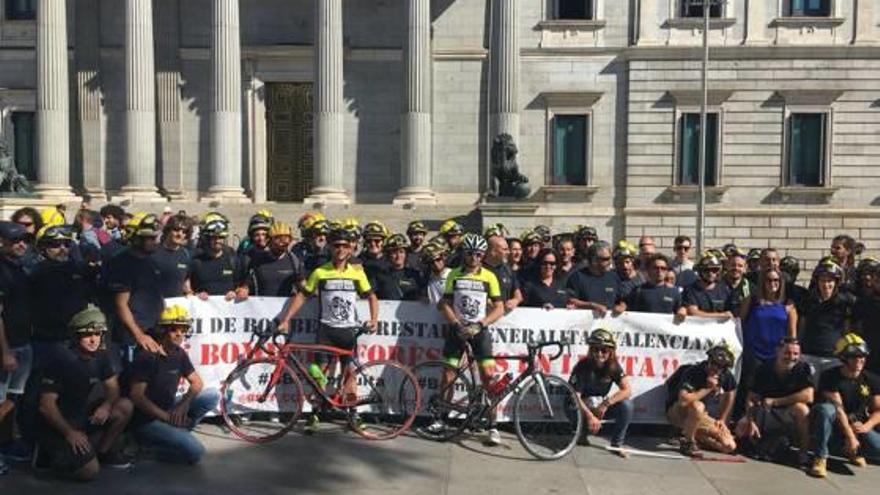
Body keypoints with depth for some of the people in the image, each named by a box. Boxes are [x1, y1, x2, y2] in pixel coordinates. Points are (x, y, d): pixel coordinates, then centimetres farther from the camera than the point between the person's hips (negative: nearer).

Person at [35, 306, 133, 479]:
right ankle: (54, 453, 7)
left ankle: (103, 452, 5)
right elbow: (46, 405, -20)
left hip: (83, 416, 7)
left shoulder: (102, 357, -2)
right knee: (90, 471, -19)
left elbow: (113, 389, 4)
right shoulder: (62, 359, -21)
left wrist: (106, 406, -19)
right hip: (58, 424, -7)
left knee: (125, 406, -13)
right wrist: (69, 432, -23)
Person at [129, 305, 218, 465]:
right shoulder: (148, 356, -18)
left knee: (212, 395, -7)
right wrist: (167, 417, -22)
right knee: (195, 452, -21)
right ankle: (148, 444, -2)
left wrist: (184, 403, -13)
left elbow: (197, 382, 7)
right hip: (147, 419, -7)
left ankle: (175, 431, -1)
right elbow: (137, 396, -21)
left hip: (168, 410, 7)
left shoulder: (179, 354, 3)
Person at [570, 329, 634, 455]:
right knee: (593, 425, -34)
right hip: (581, 407, -3)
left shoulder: (614, 366, -11)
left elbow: (627, 390, -20)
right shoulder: (583, 366, -22)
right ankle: (582, 434, 3)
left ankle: (617, 443, -7)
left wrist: (605, 404, -31)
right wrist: (590, 416, -40)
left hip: (601, 406, 4)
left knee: (627, 405, -22)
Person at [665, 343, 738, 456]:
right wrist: (707, 388, -31)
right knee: (697, 406, -41)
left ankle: (695, 436, 11)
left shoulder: (726, 376, -7)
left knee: (730, 446, -8)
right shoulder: (693, 372, -27)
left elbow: (731, 392, 14)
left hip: (698, 417, 6)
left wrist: (721, 419, 12)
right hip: (676, 412, -6)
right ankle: (687, 441, -19)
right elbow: (684, 400, -41)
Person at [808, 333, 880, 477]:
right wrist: (850, 436, -28)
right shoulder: (830, 377, -14)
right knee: (825, 409, -38)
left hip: (857, 426, 4)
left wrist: (866, 426, -20)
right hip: (835, 426, -4)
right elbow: (838, 409, -21)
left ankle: (852, 451, 13)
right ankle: (820, 458, -26)